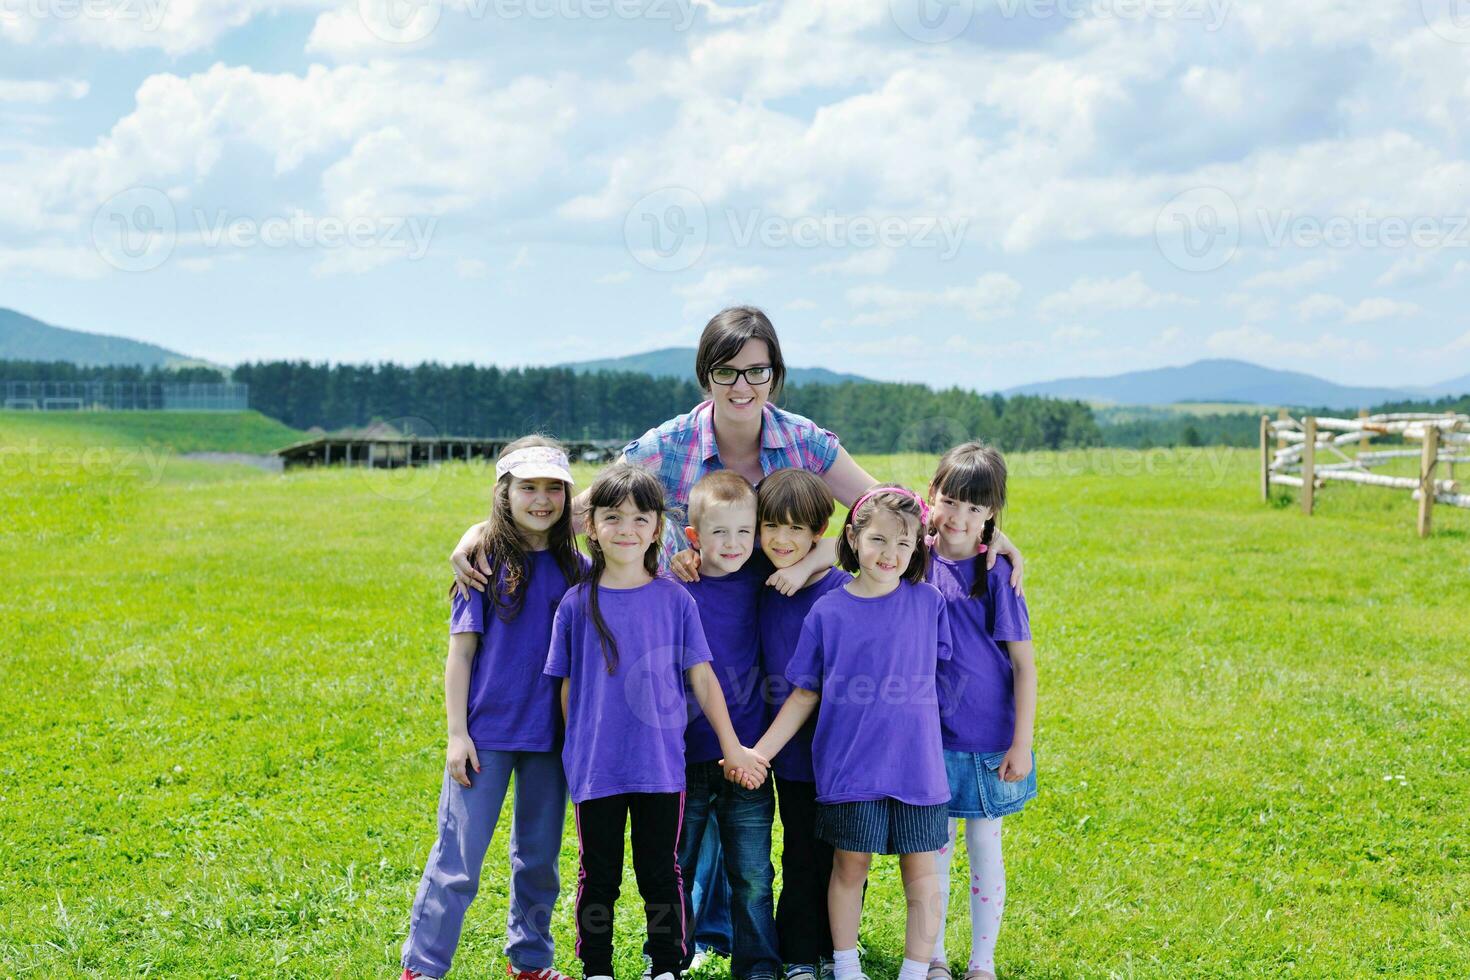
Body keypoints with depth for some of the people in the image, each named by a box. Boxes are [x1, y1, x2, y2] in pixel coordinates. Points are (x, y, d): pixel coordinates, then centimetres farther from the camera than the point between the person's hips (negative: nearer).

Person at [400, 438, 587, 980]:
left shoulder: (577, 569, 4)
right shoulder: (486, 562, -4)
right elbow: (461, 652, -3)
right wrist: (457, 733, -8)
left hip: (549, 733, 3)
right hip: (488, 731, -3)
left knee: (538, 856, 14)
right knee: (458, 858, -2)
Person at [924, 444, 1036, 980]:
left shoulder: (995, 574, -11)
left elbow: (1024, 665, -9)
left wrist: (1021, 744, -11)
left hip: (988, 740, -2)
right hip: (932, 737, 2)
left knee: (984, 849, 9)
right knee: (934, 849, 11)